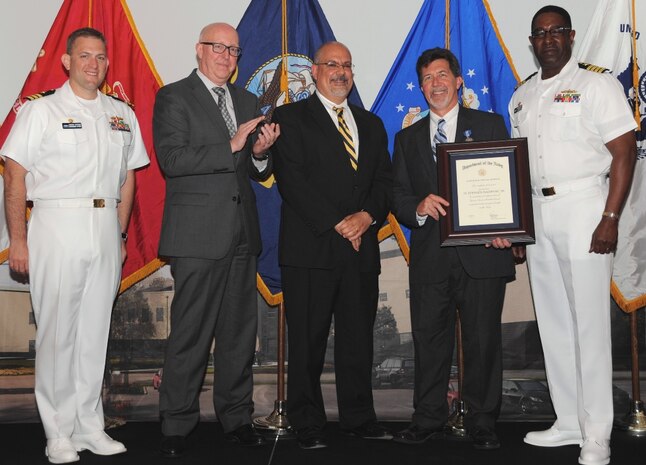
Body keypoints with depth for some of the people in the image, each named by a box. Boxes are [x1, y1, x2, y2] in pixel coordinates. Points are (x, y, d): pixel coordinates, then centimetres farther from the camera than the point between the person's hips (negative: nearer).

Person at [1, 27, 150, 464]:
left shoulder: (122, 114, 13)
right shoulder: (42, 110, 2)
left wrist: (121, 236, 11)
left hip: (106, 227, 4)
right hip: (58, 224, -4)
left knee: (95, 330, 9)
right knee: (57, 332, -1)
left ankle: (89, 428, 19)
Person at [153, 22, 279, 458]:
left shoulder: (248, 101, 18)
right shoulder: (174, 97, 0)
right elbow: (172, 159, -13)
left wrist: (261, 152, -4)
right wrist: (231, 145, -17)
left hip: (242, 233, 6)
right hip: (198, 234, -6)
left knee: (240, 331, 10)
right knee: (191, 334, -2)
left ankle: (237, 417, 22)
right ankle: (177, 426, 10)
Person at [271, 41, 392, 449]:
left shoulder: (371, 124, 20)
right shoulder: (291, 117, 4)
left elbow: (385, 181, 12)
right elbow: (291, 178, -8)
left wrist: (366, 216, -8)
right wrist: (337, 223, -13)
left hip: (362, 248, 5)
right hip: (311, 247, -4)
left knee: (358, 338, 9)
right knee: (307, 342, 1)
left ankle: (359, 417, 21)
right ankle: (307, 424, 13)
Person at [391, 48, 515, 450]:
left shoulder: (490, 126, 9)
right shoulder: (408, 138, 17)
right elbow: (397, 196, 11)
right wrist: (418, 208, -11)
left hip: (482, 253, -2)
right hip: (429, 256, 2)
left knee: (483, 339, 2)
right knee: (429, 340, 6)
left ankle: (483, 422, 15)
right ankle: (429, 419, 19)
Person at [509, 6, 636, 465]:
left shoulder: (596, 84, -3)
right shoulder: (522, 96, 15)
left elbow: (624, 152, -9)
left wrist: (610, 218, -17)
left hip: (583, 208, -6)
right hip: (536, 212, 6)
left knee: (589, 323, -4)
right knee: (553, 321, 10)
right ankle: (569, 422, 22)